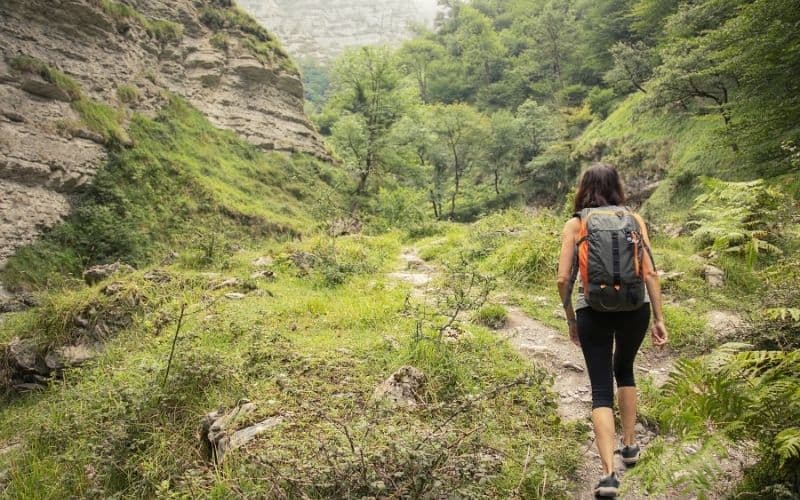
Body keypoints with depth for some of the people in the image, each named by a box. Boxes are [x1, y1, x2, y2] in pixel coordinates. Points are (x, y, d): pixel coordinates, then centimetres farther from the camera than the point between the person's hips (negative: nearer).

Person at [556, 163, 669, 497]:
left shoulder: (574, 225, 2)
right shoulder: (634, 220, 6)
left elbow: (563, 279, -4)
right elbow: (650, 273, 1)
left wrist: (571, 320, 8)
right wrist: (659, 319, 7)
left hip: (593, 311, -2)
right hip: (635, 307, 2)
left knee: (601, 390, 3)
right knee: (624, 370, 28)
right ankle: (630, 446, 34)